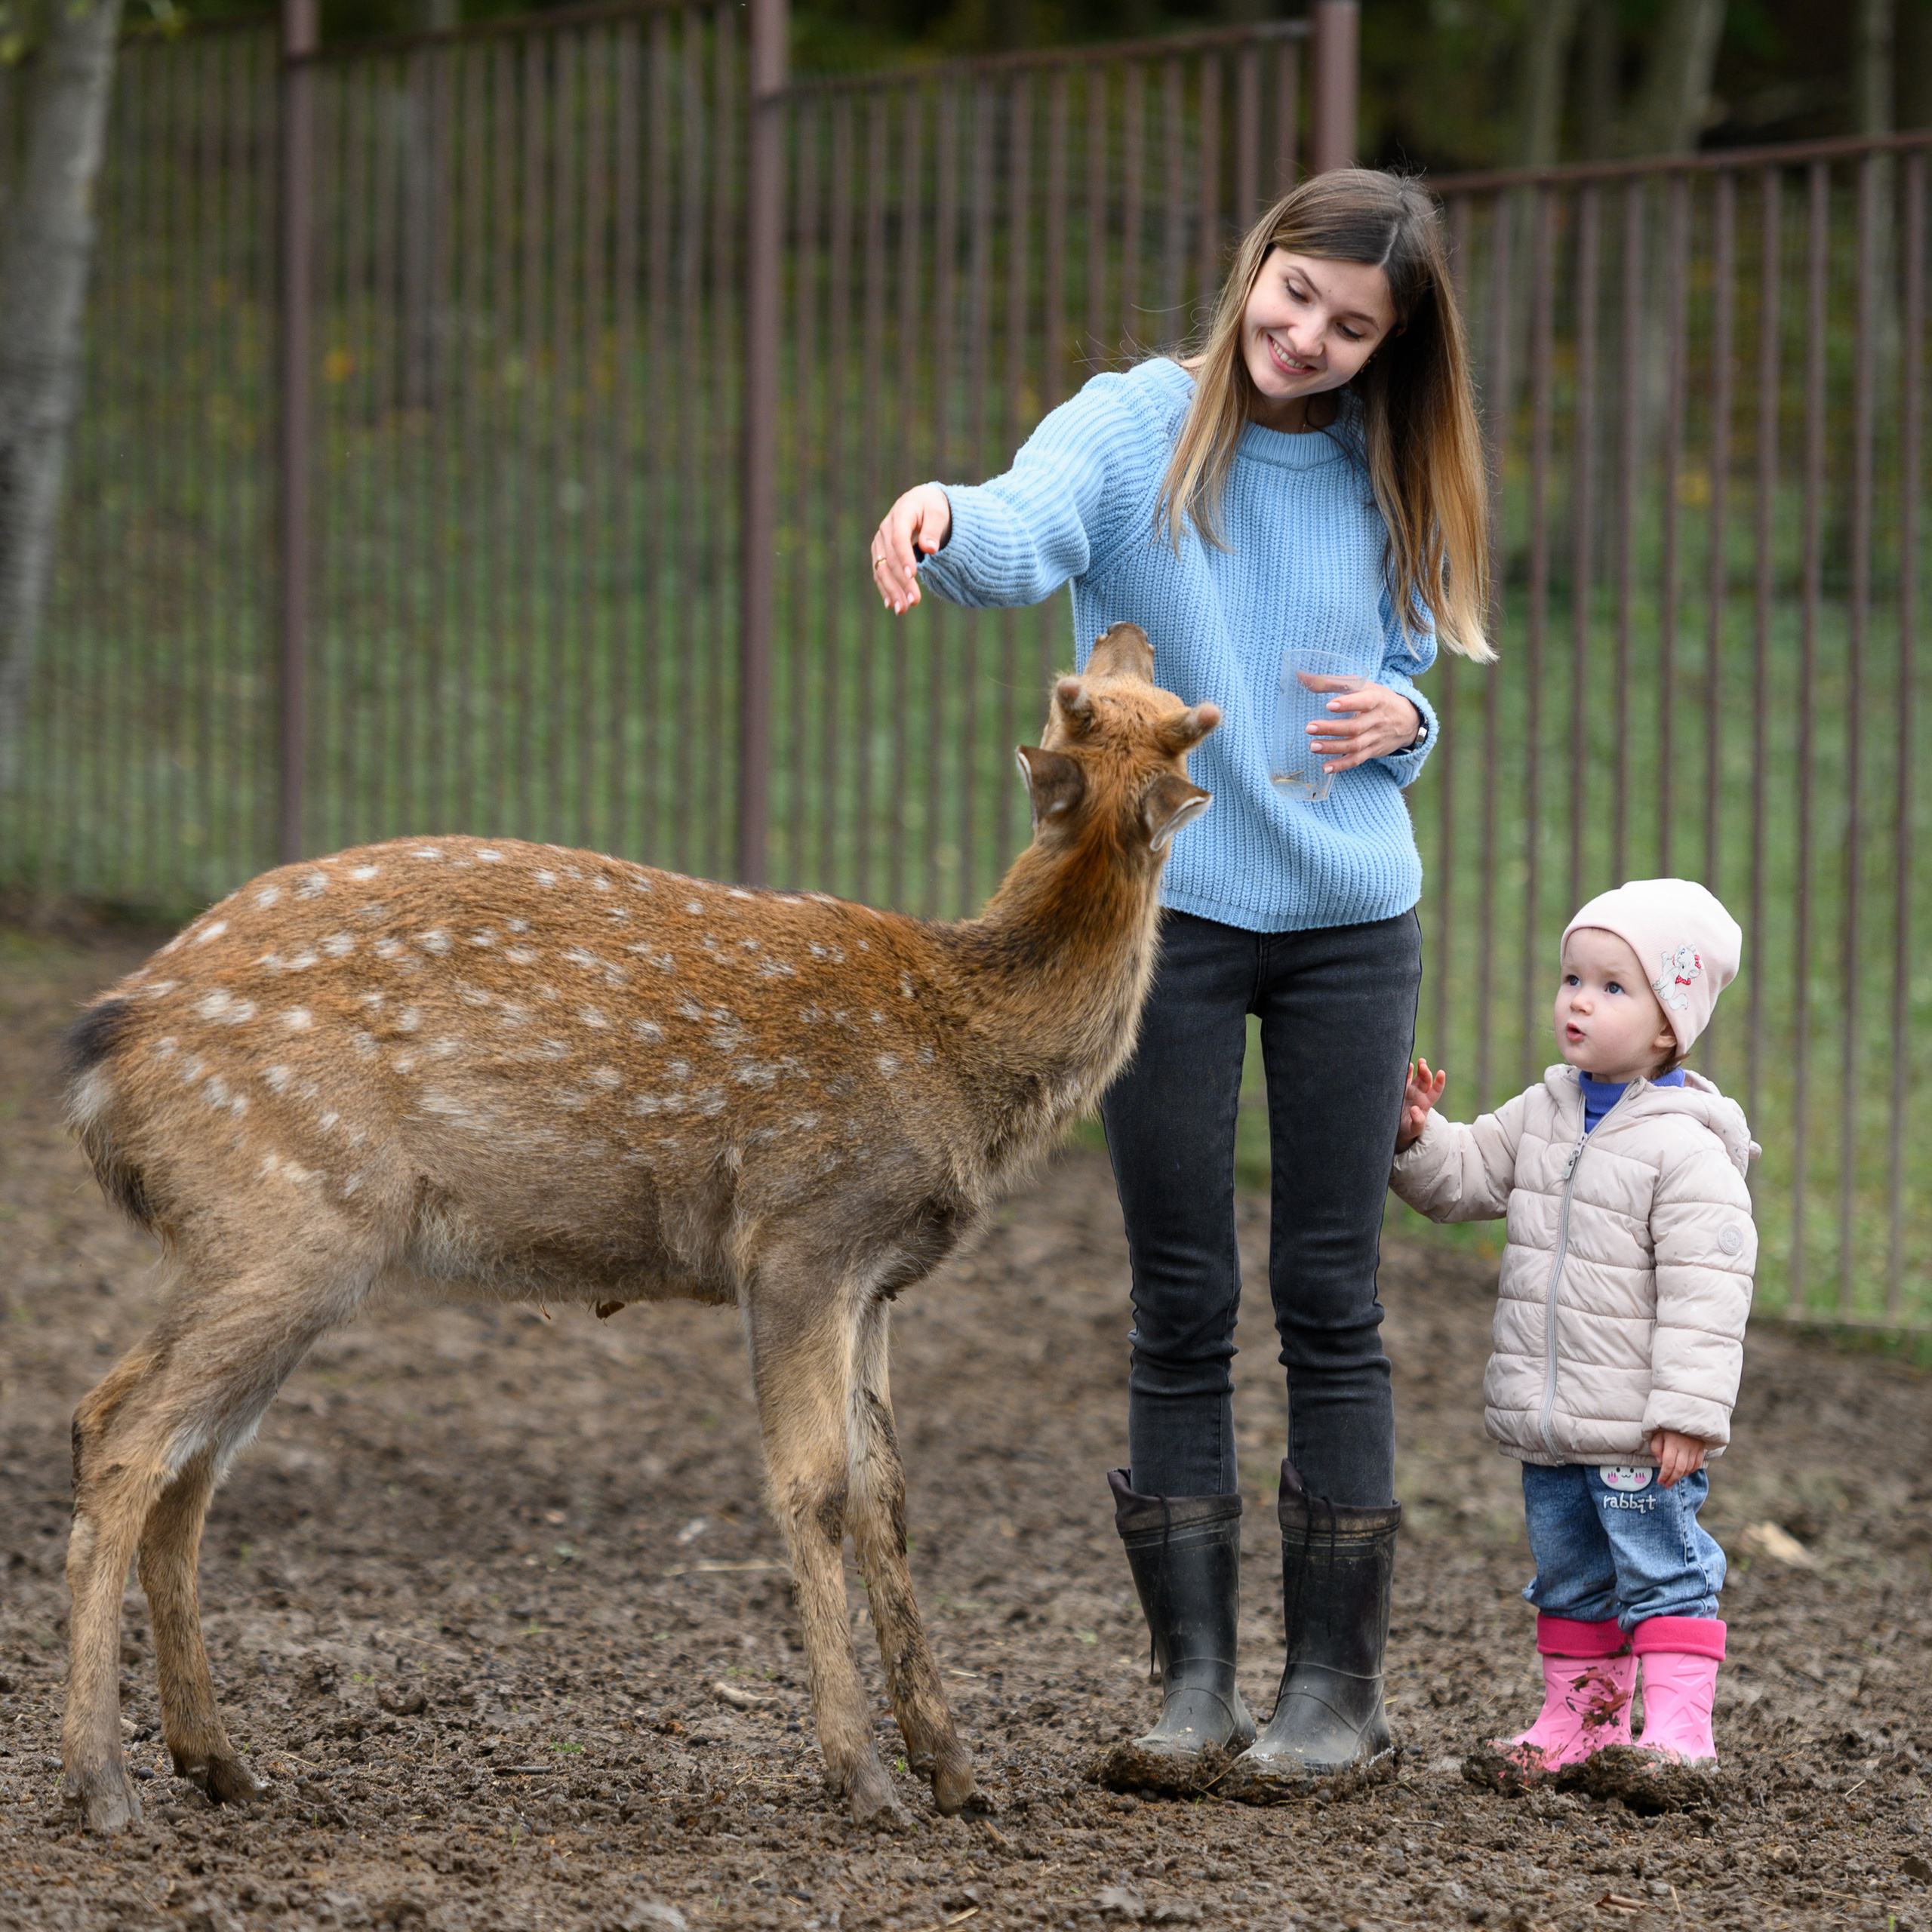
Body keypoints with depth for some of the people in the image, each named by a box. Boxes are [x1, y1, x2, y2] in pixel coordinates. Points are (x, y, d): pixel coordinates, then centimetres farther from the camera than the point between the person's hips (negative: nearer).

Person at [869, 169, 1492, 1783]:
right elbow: (1028, 538, -25)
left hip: (1351, 920, 2)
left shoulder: (1388, 483, 6)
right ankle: (1196, 1673, 11)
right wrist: (946, 515, -49)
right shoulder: (1135, 427, -5)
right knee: (1182, 1305, 3)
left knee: (1330, 1300, 2)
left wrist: (1400, 723, -7)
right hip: (1164, 910, -2)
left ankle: (1338, 1681, 8)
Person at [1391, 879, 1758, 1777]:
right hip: (1549, 1426, 8)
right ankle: (1580, 1716, 26)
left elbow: (1704, 1294, -19)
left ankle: (1677, 1727, 0)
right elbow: (1464, 1179, 17)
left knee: (1662, 1574, -3)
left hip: (1639, 1432, -8)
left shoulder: (1687, 1149, -16)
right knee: (1569, 1579, 16)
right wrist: (1416, 1135, -4)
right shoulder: (1543, 1115, 8)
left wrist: (1688, 1412, -22)